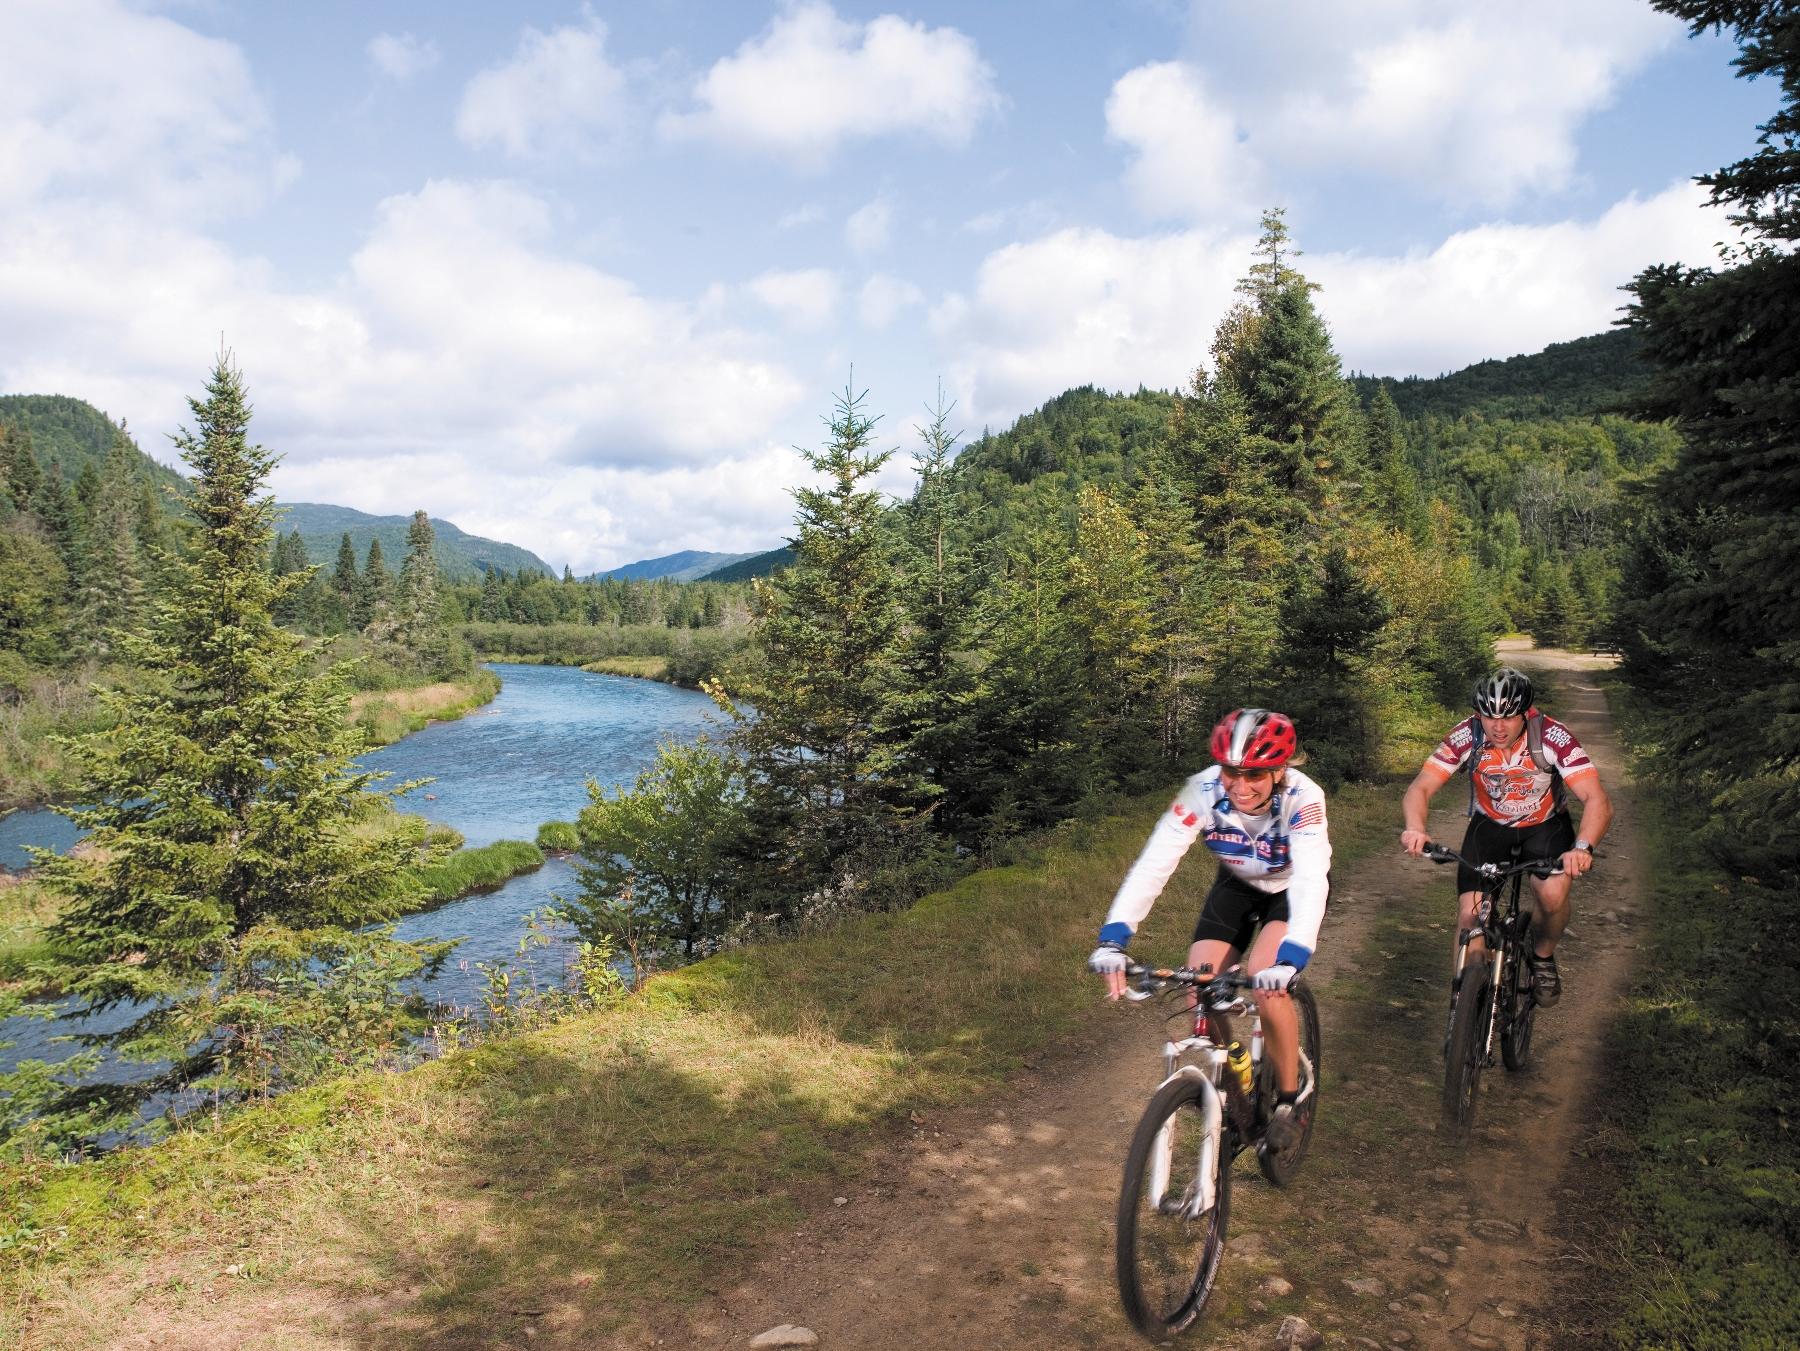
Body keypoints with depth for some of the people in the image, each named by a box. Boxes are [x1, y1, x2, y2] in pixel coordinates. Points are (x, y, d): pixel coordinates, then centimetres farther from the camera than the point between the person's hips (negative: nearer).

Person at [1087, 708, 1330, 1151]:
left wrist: (1290, 959, -61)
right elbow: (1155, 862, -36)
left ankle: (1287, 1101, -3)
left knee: (1267, 983, -27)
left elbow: (1311, 881, -45)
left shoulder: (1303, 798, -35)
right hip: (1238, 884, 3)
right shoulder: (1204, 790, -31)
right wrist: (1113, 938, -47)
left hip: (1293, 887, -3)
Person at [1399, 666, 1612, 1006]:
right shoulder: (1466, 737, -25)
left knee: (1553, 894, -26)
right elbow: (1420, 788, -28)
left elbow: (1598, 800, -34)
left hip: (1545, 824, -1)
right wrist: (1414, 829, -49)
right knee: (1470, 914, -15)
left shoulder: (1552, 737, -29)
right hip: (1489, 824, 1)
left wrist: (1583, 847, -53)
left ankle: (1543, 958, 8)